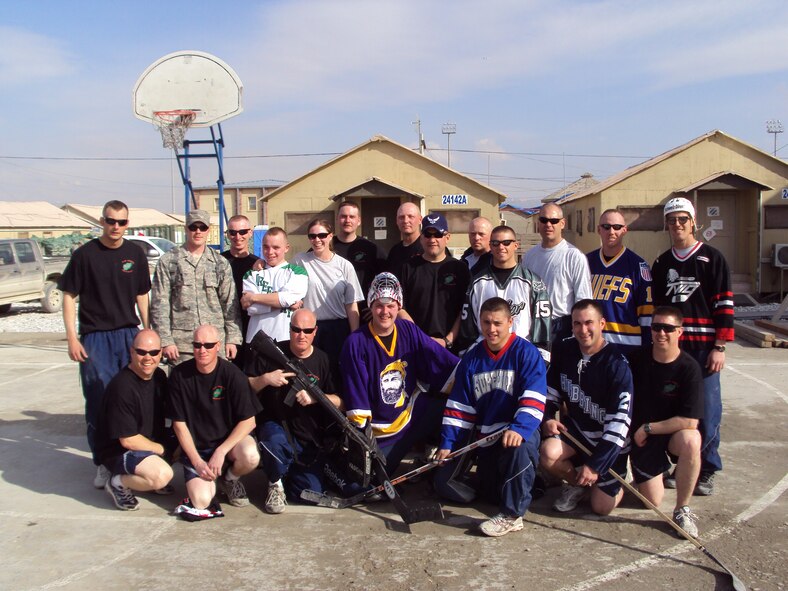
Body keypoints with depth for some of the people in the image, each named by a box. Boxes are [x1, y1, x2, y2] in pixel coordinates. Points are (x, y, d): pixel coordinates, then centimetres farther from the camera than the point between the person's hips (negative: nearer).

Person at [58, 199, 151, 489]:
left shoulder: (135, 254, 6)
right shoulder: (85, 254, -3)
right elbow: (69, 296, -1)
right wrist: (72, 338, -8)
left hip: (129, 335, 3)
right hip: (95, 338, -3)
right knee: (99, 402, 0)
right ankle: (103, 463, 12)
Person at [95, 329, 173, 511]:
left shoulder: (159, 376, 0)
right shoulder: (122, 387, -26)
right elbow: (128, 440, -23)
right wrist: (161, 449, -12)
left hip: (152, 441, 9)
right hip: (119, 451, -9)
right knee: (162, 475, -33)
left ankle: (150, 475, 11)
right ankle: (118, 483, -5)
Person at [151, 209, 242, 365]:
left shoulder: (221, 263, 12)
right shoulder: (168, 261, 5)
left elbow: (230, 304, 10)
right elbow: (159, 304, 1)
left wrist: (232, 338, 3)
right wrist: (165, 341, -7)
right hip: (181, 343, -2)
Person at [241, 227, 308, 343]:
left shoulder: (297, 272, 7)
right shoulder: (252, 274, 13)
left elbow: (289, 298, -11)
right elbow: (251, 308, -2)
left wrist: (253, 297, -4)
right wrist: (285, 303, -10)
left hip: (288, 338, -2)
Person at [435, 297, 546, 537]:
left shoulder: (526, 353, -8)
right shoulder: (472, 359, 6)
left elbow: (534, 399, -19)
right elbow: (458, 406, 7)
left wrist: (519, 429, -36)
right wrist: (447, 444, -1)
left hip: (521, 431, -6)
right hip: (485, 435, 6)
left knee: (519, 447, -40)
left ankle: (512, 515, -22)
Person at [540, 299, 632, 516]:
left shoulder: (617, 365, -22)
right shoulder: (564, 350, -6)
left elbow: (619, 421, -24)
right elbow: (551, 391, 9)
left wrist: (595, 465, -26)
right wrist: (547, 418, -11)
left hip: (608, 439, -3)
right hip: (575, 427, 4)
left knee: (602, 507, -5)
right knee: (548, 453, -28)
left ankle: (618, 480, 30)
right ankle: (577, 482, 5)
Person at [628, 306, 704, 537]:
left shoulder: (689, 368, -16)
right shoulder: (637, 358, -7)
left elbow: (690, 421, -22)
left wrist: (648, 428, -16)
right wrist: (637, 432, -1)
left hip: (674, 433, -2)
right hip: (641, 437, 2)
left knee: (690, 440, -38)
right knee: (653, 501, -2)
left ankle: (682, 509, -19)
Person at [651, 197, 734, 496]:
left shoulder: (712, 258, 0)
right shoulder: (661, 264, 14)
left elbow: (725, 305, -5)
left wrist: (719, 347, -10)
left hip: (704, 347, -4)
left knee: (706, 410, -2)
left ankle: (706, 470, 13)